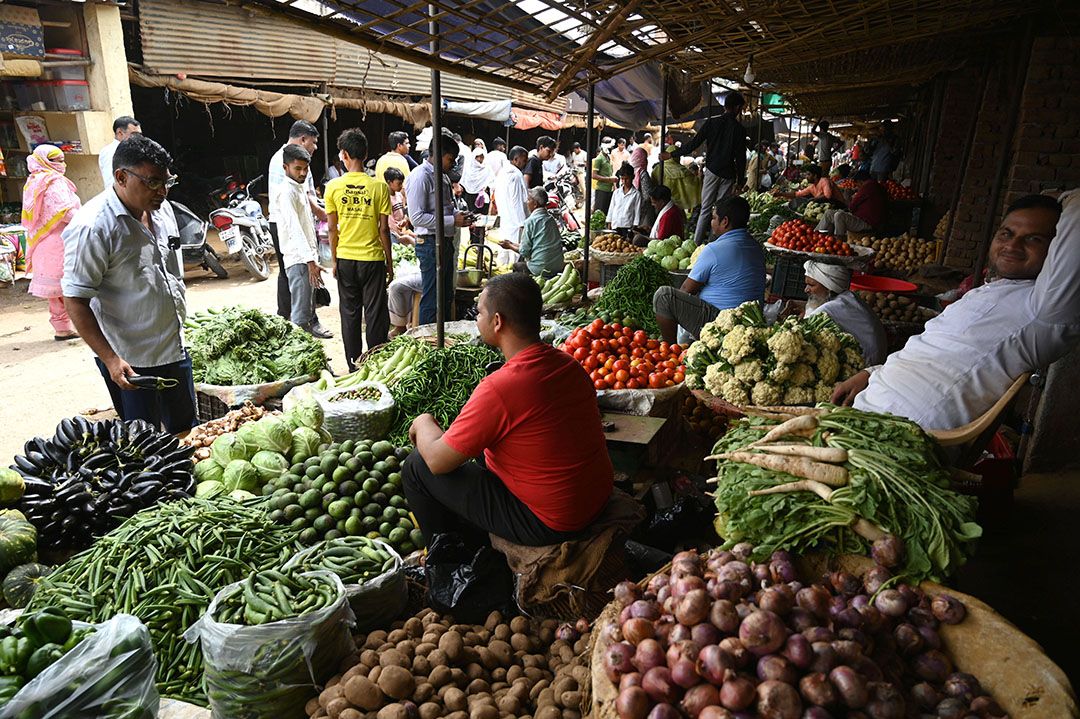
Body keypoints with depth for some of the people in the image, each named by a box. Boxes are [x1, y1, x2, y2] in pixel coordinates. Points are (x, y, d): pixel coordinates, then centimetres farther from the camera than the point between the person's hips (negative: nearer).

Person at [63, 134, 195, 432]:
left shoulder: (160, 209, 4)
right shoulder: (92, 227, -20)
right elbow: (75, 301, -18)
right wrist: (110, 359, -23)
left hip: (175, 348, 7)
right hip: (130, 361, -7)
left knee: (188, 430, 18)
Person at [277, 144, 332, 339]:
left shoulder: (300, 188, 14)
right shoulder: (286, 192, -16)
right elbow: (295, 229, -25)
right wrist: (310, 261, -32)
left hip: (308, 254, 10)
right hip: (298, 258, -10)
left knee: (310, 298, 25)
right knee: (301, 310, -8)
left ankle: (313, 325, 41)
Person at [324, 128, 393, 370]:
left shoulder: (333, 186, -4)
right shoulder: (379, 186, -8)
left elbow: (332, 228, -1)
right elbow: (383, 229, -7)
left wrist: (334, 260, 11)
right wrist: (390, 263, 3)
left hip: (345, 259, 2)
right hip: (373, 259, -2)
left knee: (349, 314, 12)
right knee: (375, 314, 6)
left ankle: (353, 366, 19)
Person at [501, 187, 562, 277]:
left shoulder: (530, 221, -12)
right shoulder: (551, 219, 10)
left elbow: (524, 252, -9)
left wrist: (510, 246, 11)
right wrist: (513, 244, 26)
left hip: (542, 270, -7)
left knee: (516, 266, 14)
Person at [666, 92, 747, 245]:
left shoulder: (711, 123, -1)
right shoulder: (739, 129, -3)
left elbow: (693, 144, -3)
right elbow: (741, 158, -3)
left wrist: (672, 154, 7)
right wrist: (740, 181, 4)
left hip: (712, 171, 1)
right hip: (728, 175, -1)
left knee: (706, 209, 6)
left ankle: (696, 243, 1)